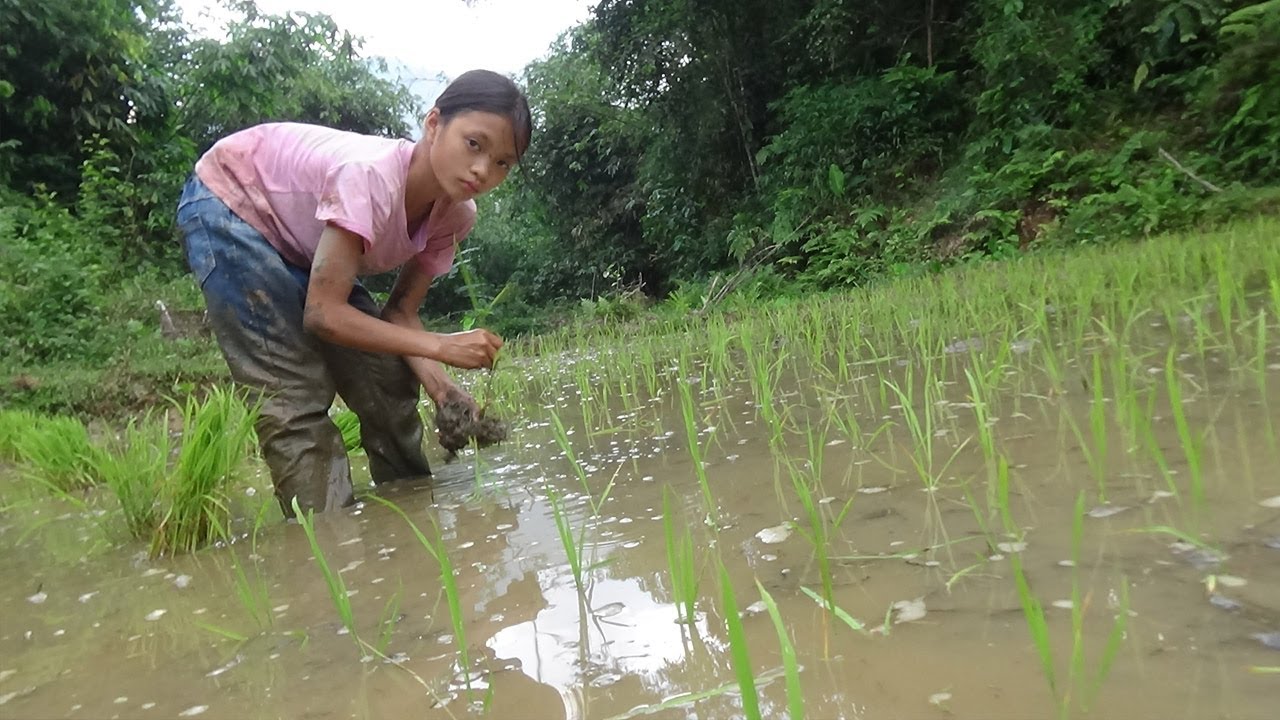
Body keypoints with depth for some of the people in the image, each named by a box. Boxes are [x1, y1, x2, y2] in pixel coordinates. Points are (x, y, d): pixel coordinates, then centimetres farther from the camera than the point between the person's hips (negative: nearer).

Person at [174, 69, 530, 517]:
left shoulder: (455, 214, -16)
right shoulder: (372, 176, -38)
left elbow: (401, 311, -11)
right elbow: (324, 313, -36)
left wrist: (438, 384, -27)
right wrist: (439, 347, -40)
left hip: (301, 241, 6)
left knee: (388, 383, -1)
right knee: (297, 392, -18)